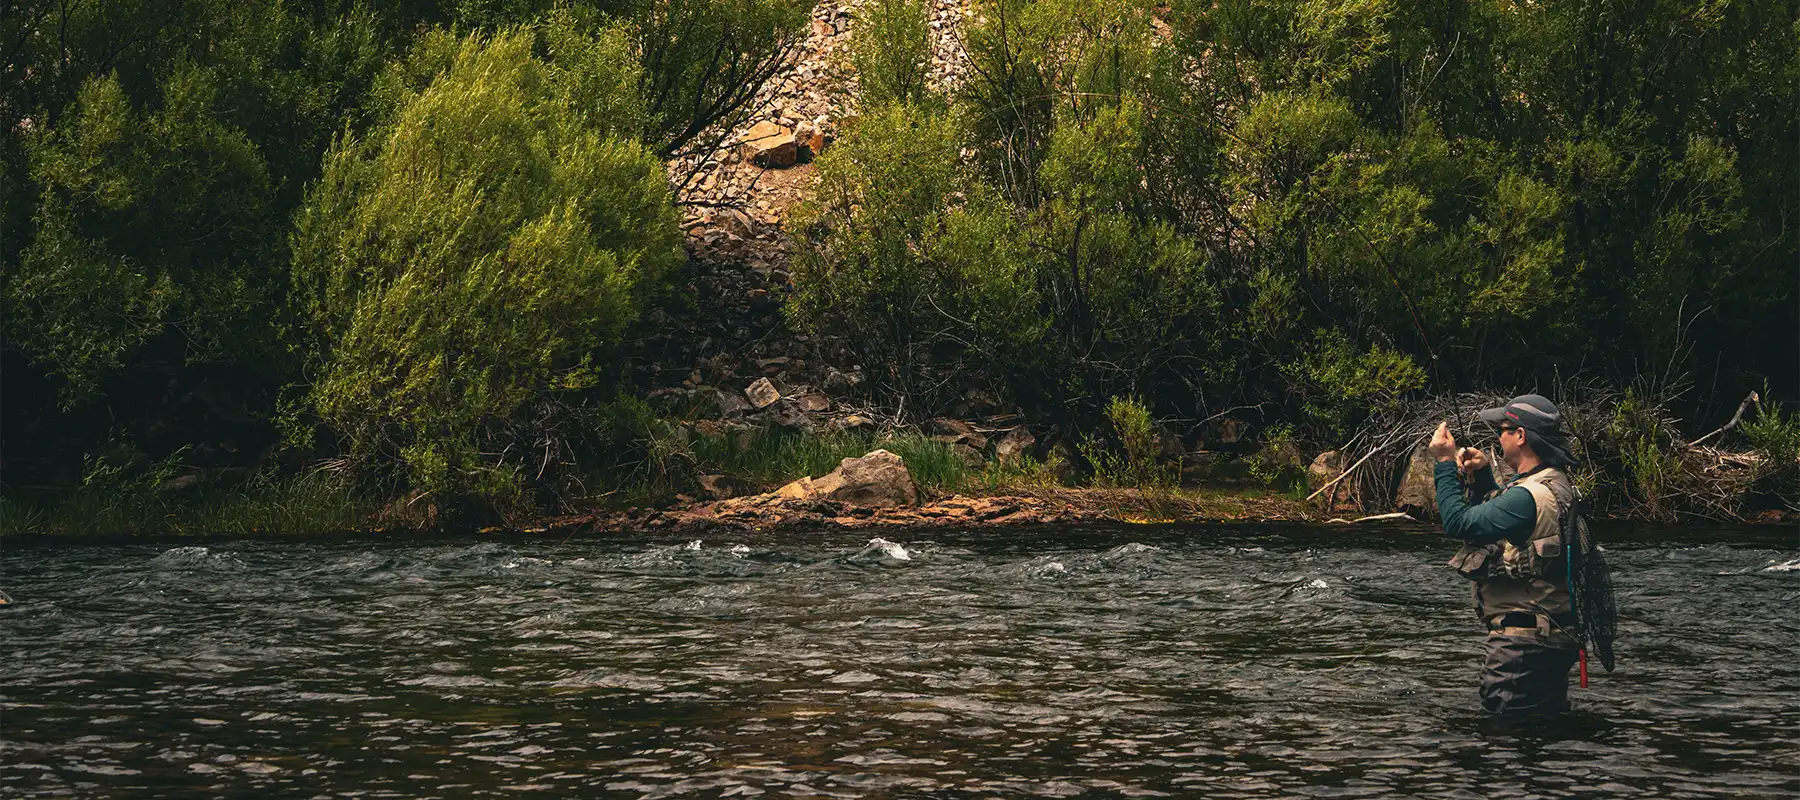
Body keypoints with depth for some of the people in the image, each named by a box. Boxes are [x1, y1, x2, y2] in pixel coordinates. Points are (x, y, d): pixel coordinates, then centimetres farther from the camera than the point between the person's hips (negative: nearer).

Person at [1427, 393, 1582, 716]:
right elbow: (1493, 518, 26)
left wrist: (1445, 463, -10)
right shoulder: (1555, 483, 11)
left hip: (1523, 641, -11)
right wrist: (1481, 475, 12)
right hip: (1554, 637, 11)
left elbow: (1458, 523, -20)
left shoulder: (1530, 496, -23)